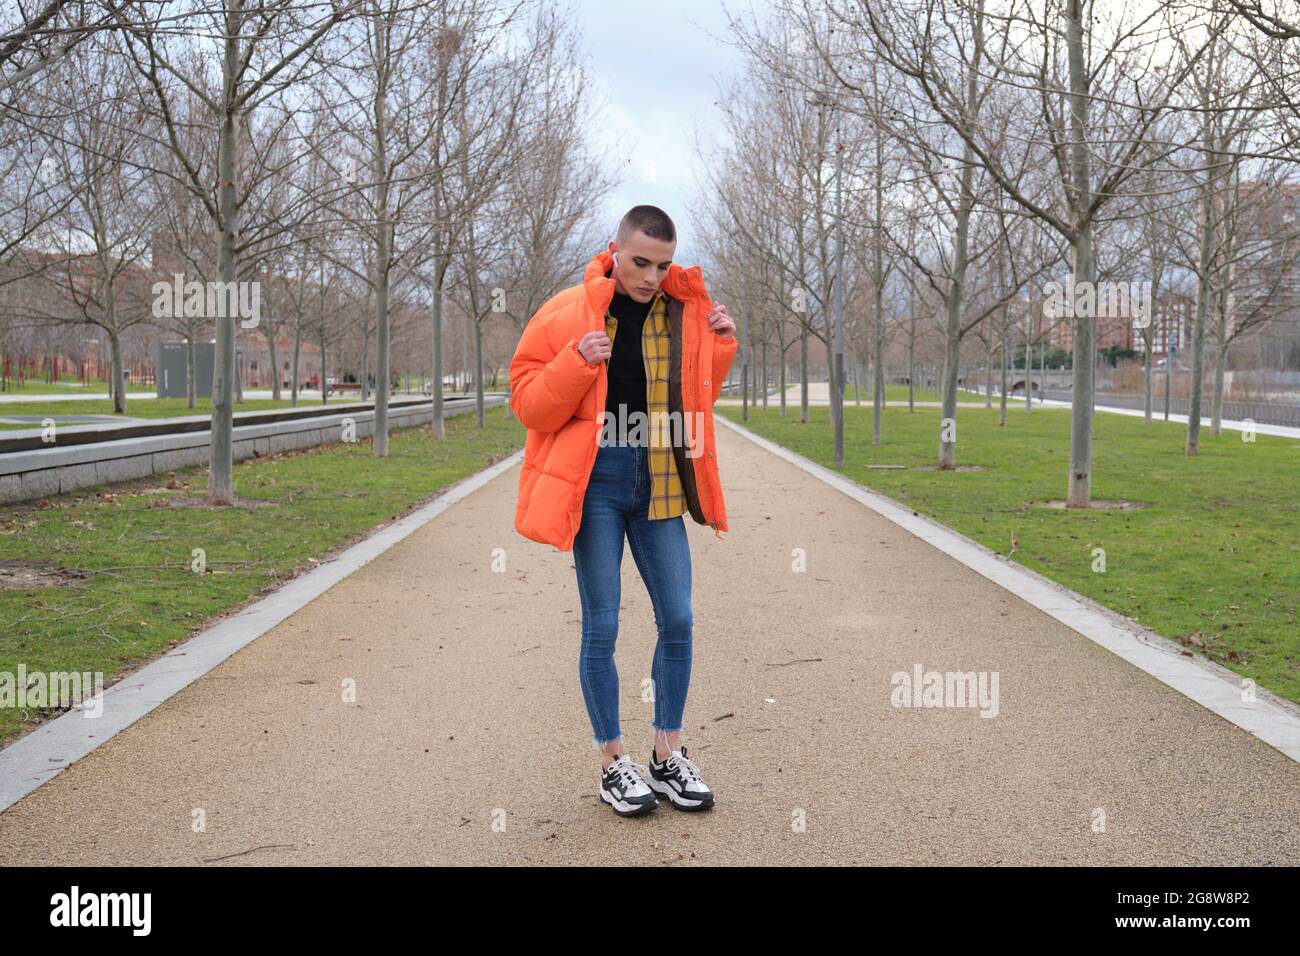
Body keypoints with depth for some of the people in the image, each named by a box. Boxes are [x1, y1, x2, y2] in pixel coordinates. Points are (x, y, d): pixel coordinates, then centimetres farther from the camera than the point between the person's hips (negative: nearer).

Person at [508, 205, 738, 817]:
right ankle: (614, 764, 16)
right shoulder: (568, 314, -5)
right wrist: (577, 363, -20)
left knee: (677, 621, 4)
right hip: (596, 484, -4)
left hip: (659, 486, 4)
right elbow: (528, 404, -5)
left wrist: (719, 347, 0)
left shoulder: (685, 313, 7)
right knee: (601, 627, 1)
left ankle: (668, 756, 20)